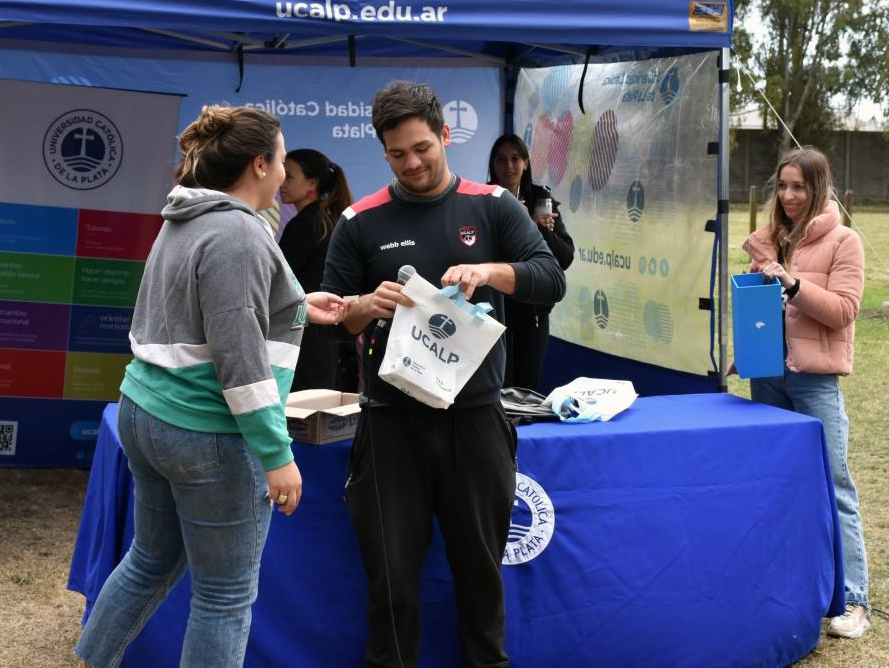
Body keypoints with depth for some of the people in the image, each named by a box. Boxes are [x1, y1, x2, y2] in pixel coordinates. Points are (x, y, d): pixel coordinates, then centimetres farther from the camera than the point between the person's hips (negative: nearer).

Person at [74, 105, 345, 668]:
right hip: (208, 433, -10)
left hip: (146, 411, 10)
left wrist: (297, 307, 27)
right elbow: (238, 356, -23)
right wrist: (276, 454, -22)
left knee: (152, 562, 25)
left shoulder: (187, 220, 13)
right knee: (226, 596, 4)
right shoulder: (238, 233, -18)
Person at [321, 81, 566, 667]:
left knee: (481, 563, 14)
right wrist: (368, 306, -19)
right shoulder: (361, 222, 2)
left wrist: (489, 271, -24)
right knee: (392, 572, 6)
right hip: (392, 419, 0)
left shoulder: (493, 206, 2)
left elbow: (552, 280, -6)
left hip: (476, 415, 1)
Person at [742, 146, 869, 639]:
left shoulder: (843, 241, -4)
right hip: (767, 374, 6)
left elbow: (843, 309, -11)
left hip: (815, 379, -5)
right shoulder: (769, 239, 11)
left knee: (832, 486, -4)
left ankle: (851, 599, 1)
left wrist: (793, 284, -22)